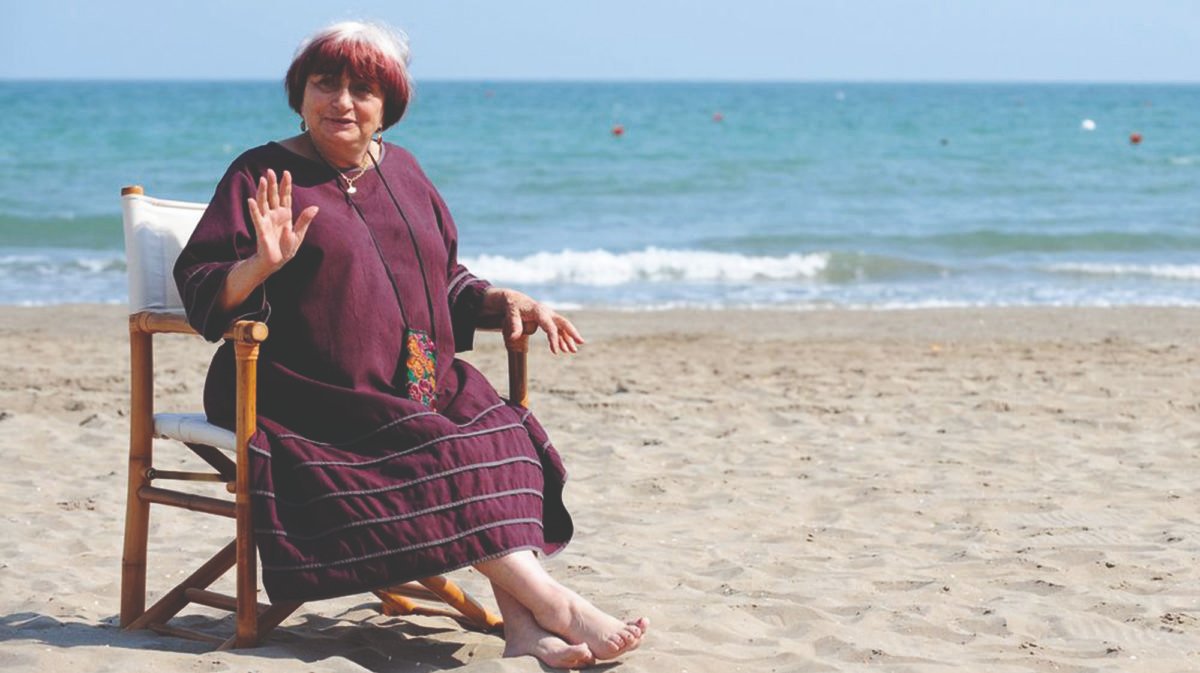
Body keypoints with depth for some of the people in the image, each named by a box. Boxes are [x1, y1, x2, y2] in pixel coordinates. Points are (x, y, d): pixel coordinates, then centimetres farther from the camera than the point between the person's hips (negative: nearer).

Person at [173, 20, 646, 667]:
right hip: (305, 393, -5)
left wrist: (506, 301, 6)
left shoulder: (401, 171, 18)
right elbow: (201, 292, -5)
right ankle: (556, 606, -28)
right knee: (432, 459, -27)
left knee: (499, 432, -21)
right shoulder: (261, 176, 0)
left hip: (418, 386, 6)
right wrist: (261, 265, -25)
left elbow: (446, 282, 25)